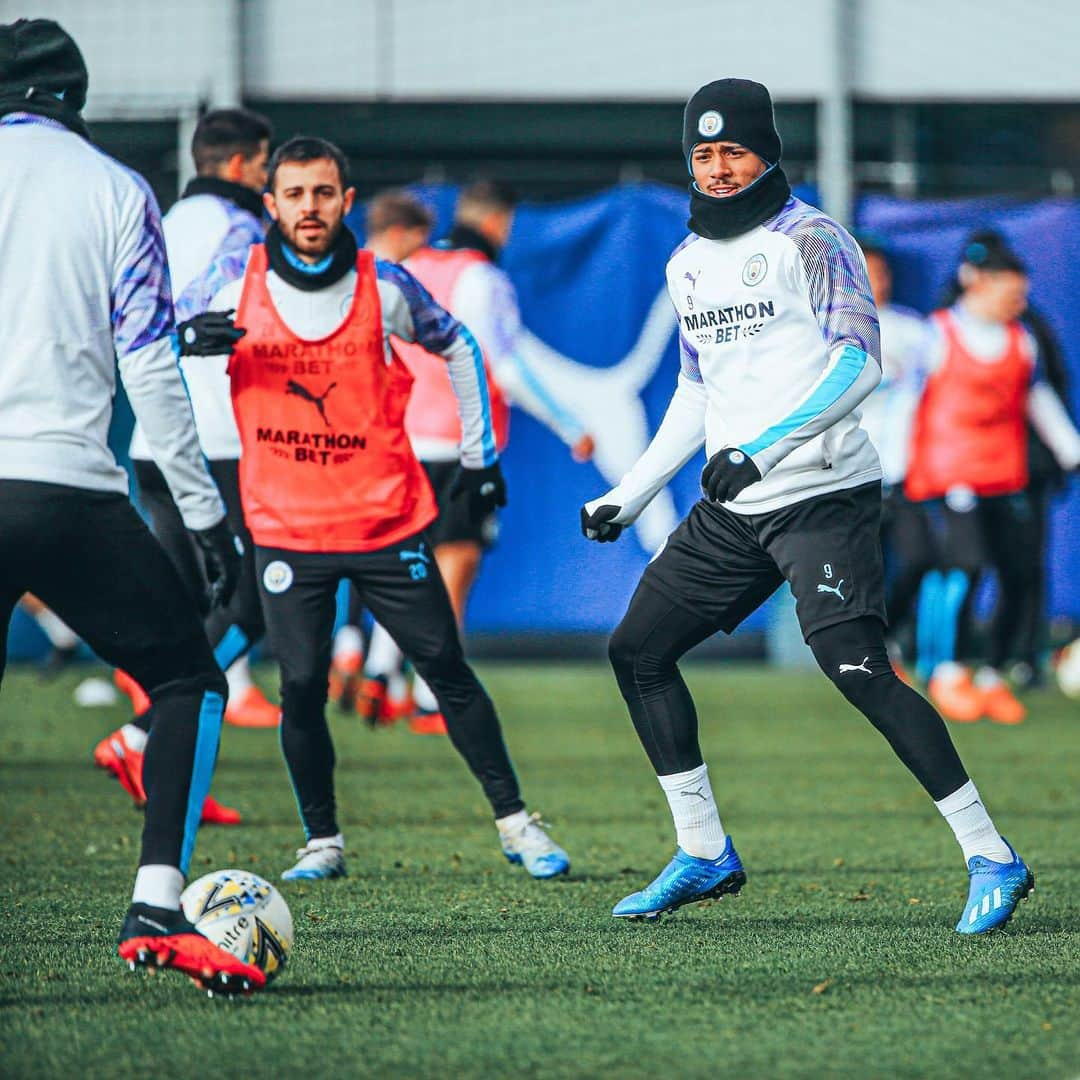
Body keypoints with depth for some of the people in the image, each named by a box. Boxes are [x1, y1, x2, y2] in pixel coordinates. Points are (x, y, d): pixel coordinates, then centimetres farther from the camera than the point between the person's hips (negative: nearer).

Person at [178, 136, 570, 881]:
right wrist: (191, 342, -16)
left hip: (387, 520, 0)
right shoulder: (235, 283, -2)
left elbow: (459, 347, 16)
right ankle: (322, 840, 8)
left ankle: (514, 821, 10)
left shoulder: (385, 287, -1)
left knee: (447, 670, 1)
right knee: (302, 687, -8)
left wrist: (480, 454, 16)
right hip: (286, 530, 0)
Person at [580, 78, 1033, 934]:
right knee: (637, 651, 9)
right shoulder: (689, 263, 16)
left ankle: (991, 857, -17)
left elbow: (860, 363, -17)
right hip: (730, 511, 8)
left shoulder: (809, 240, -8)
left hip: (824, 496, -8)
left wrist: (764, 447, -27)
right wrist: (627, 498, 21)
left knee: (858, 669, -21)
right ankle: (705, 856, 18)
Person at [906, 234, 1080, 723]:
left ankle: (992, 677, 13)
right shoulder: (937, 335, -2)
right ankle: (947, 673, -6)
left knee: (1019, 576, -2)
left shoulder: (1020, 339, 12)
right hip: (952, 474, -5)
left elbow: (1040, 400, 23)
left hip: (1007, 476, 5)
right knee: (965, 564, -20)